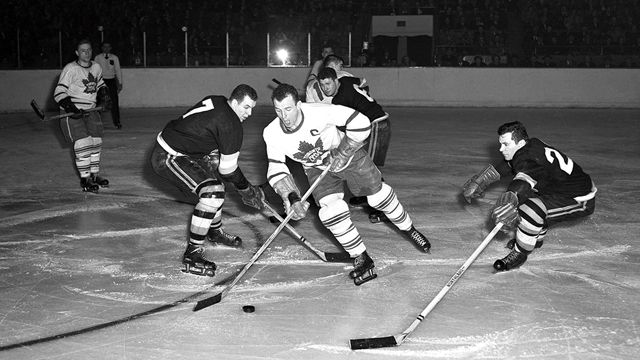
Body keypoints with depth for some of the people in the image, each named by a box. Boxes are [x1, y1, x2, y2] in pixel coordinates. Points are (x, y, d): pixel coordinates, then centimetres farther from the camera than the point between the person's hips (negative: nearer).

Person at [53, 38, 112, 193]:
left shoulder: (96, 67, 6)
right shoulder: (71, 69, -15)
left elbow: (100, 84, 26)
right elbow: (59, 93, -18)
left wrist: (104, 97, 9)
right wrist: (70, 107, -30)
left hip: (90, 110, 7)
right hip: (72, 112, -7)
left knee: (96, 142, 7)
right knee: (83, 143, -15)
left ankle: (94, 174, 23)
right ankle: (84, 178, -6)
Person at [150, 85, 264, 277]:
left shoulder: (217, 102, 9)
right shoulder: (231, 125, -19)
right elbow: (228, 170, -12)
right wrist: (247, 190, 3)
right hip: (167, 157, -11)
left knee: (214, 178, 27)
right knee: (213, 191, -23)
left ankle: (215, 230, 44)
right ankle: (192, 255, -18)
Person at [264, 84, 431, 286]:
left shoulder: (320, 112, -35)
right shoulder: (271, 134, -23)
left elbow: (360, 123, -29)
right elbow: (276, 170, -16)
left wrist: (342, 155, -26)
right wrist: (292, 197, -29)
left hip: (348, 154, -2)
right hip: (318, 169, 3)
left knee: (378, 195, 5)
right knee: (331, 210, -16)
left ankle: (409, 229, 33)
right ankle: (362, 259, 1)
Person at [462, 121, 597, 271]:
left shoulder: (530, 156, -29)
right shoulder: (532, 145, 1)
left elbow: (525, 177, -52)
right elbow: (508, 166, 20)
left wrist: (511, 198, -70)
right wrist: (483, 179, 22)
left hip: (581, 201, -11)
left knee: (531, 210, -27)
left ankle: (520, 253, -7)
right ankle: (536, 239, 35)